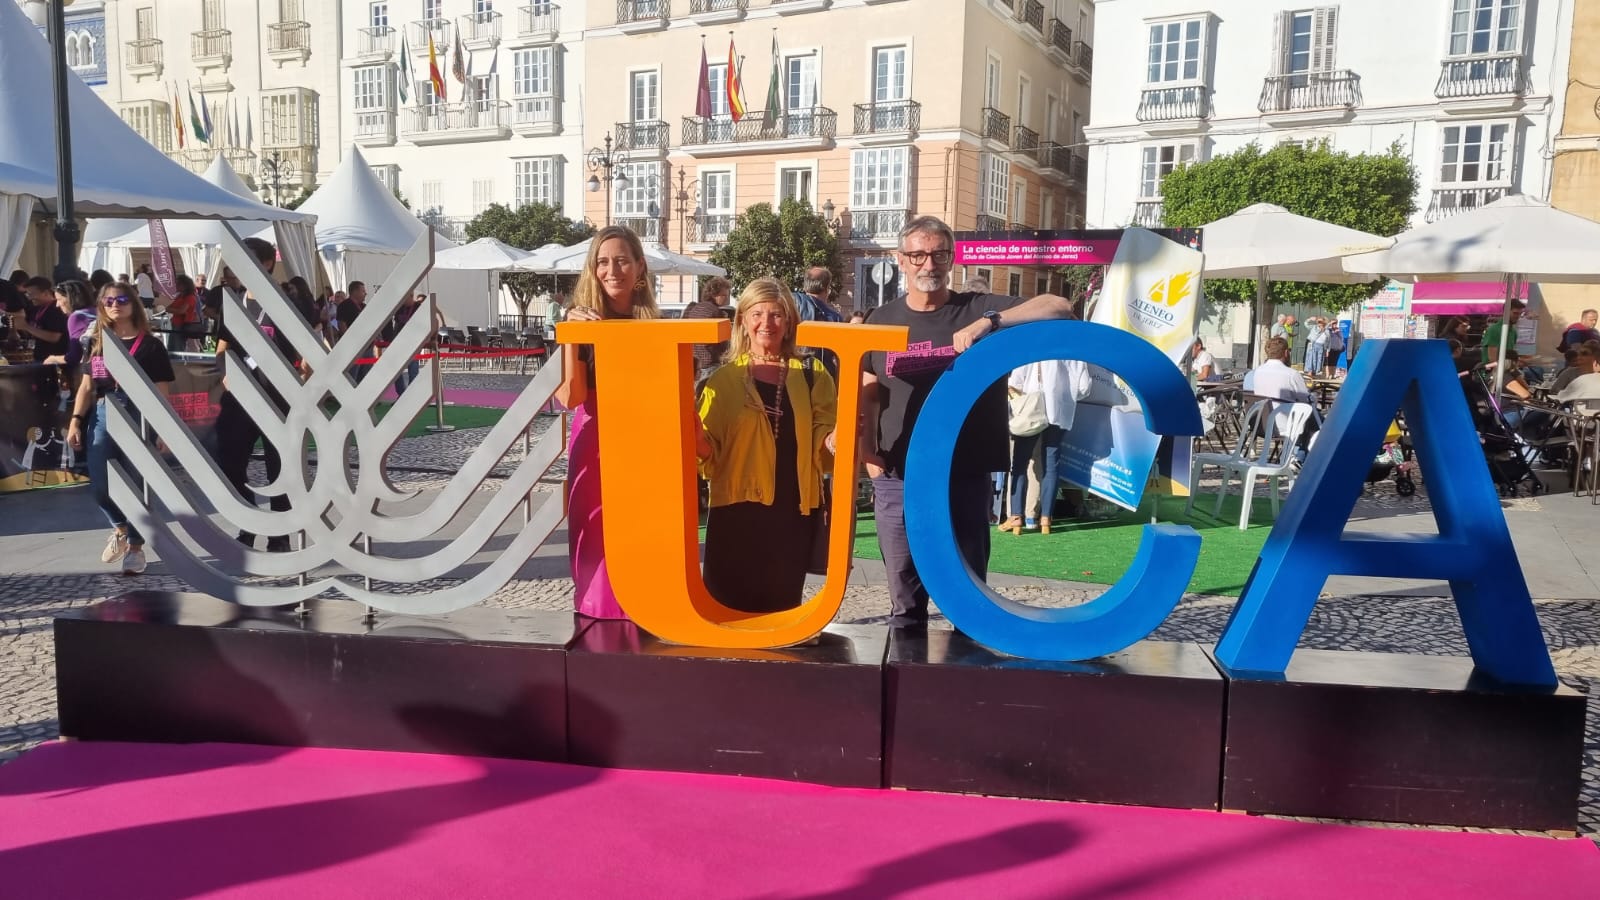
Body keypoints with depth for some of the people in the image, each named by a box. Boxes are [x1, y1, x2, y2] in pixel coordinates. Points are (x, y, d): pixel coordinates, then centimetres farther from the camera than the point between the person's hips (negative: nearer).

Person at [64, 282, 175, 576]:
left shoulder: (149, 345, -2)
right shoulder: (97, 344, 13)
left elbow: (161, 393, -3)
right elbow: (87, 386, 14)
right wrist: (76, 421, 4)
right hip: (102, 416, 4)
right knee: (100, 485, 1)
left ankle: (135, 546, 15)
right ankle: (120, 528, 29)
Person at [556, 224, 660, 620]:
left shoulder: (655, 325, 6)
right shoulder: (579, 321, -2)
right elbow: (569, 397, -13)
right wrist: (570, 337, -24)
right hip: (595, 449, -2)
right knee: (599, 548, 3)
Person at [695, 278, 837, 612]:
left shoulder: (812, 375, 7)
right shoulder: (724, 379, 6)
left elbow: (822, 438, 3)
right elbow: (710, 453, 3)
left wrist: (833, 440, -20)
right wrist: (697, 440, -19)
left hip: (793, 510, 1)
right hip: (737, 510, -1)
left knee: (782, 607, 9)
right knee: (730, 607, 1)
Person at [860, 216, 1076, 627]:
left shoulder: (978, 310, 1)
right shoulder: (882, 320, 9)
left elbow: (1059, 308, -9)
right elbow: (867, 395, 14)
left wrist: (989, 322, -21)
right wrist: (866, 451, -2)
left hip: (965, 478, -2)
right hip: (897, 481, 2)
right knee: (905, 600, 12)